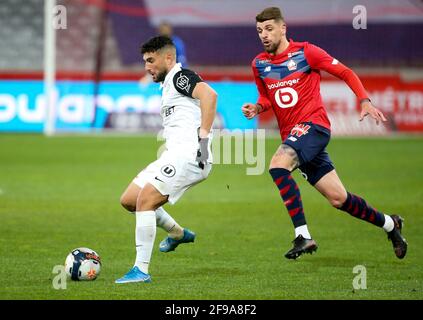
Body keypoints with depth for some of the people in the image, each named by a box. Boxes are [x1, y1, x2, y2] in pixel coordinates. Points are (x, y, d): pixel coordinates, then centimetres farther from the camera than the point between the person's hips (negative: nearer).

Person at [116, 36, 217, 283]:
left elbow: (209, 94, -23)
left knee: (145, 200, -20)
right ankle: (178, 233, 28)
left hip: (188, 153, -10)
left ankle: (141, 270, -21)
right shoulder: (169, 85, 27)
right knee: (129, 200, 11)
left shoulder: (181, 77, -5)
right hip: (175, 155, 10)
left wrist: (203, 137, -25)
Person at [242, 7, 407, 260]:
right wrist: (257, 107, 3)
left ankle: (303, 236, -31)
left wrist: (365, 101, -10)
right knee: (338, 198, 8)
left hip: (313, 124, -6)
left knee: (278, 164, -32)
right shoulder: (259, 64, 10)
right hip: (291, 136, 6)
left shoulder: (305, 52, -5)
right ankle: (390, 224, 31)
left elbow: (345, 73, 0)